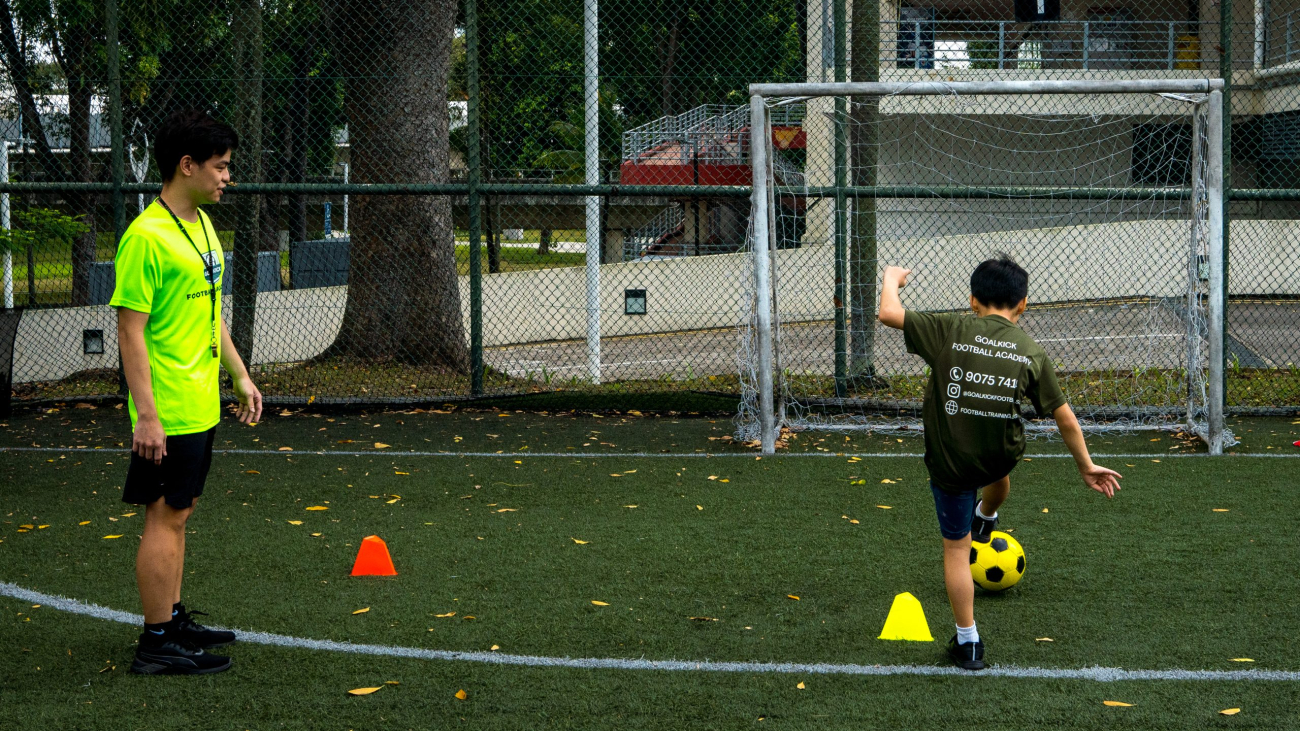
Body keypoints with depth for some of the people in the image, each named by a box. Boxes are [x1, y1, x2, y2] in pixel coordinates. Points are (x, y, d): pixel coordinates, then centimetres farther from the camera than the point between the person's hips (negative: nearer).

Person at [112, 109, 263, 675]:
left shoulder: (201, 224, 11)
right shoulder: (146, 237, -17)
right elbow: (130, 331, -19)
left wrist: (240, 375, 20)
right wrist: (146, 415, -22)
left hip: (202, 405, 9)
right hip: (168, 411, -9)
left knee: (178, 514, 15)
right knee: (165, 517, -5)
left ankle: (174, 620, 23)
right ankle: (156, 643, 0)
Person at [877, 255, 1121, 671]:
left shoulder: (952, 332, -13)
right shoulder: (1032, 354, -7)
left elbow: (889, 314, -8)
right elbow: (1066, 420, -1)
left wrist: (891, 279, 13)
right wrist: (1086, 466, 12)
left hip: (950, 461, -2)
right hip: (1002, 457, 3)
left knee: (956, 548, 12)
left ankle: (967, 643, 16)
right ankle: (986, 517, 68)